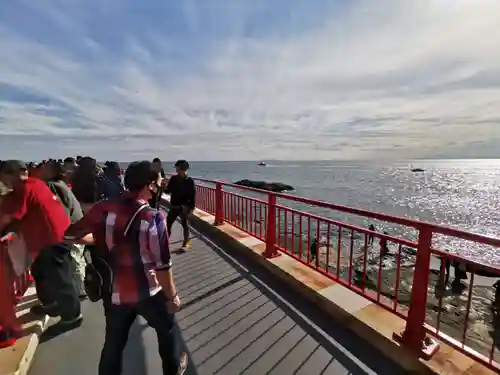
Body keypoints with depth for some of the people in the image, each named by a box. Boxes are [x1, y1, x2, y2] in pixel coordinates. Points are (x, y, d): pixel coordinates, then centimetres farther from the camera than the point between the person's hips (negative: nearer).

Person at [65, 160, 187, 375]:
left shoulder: (104, 209, -12)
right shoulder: (154, 218, -25)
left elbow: (73, 234, 3)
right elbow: (163, 265, -21)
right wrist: (172, 296, -6)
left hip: (114, 293, 4)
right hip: (148, 293, -3)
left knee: (113, 343, 24)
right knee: (166, 330, 25)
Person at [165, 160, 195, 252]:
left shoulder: (190, 181, -12)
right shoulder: (173, 178, 0)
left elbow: (193, 195, -11)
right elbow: (168, 190, 6)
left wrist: (192, 207, -12)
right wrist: (164, 189, -16)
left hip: (184, 206, -4)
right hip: (174, 206, 5)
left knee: (184, 224, 7)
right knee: (168, 223, 13)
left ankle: (186, 243, 22)